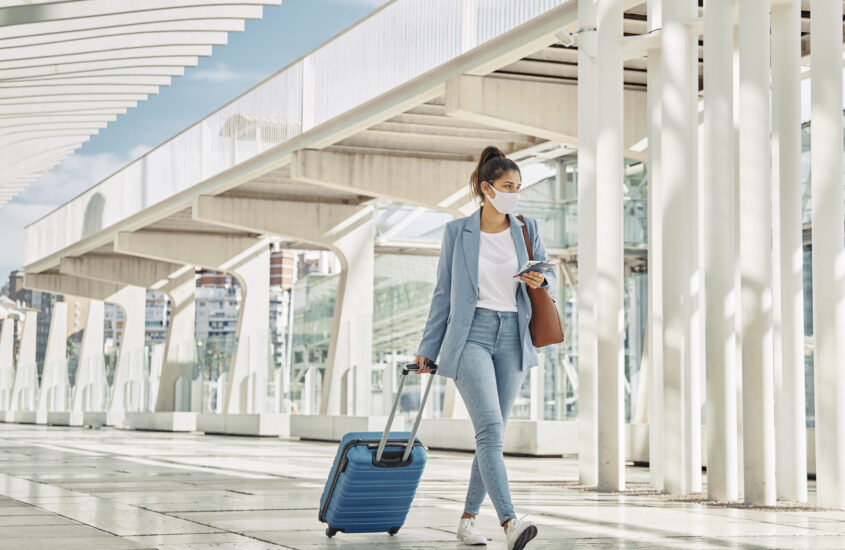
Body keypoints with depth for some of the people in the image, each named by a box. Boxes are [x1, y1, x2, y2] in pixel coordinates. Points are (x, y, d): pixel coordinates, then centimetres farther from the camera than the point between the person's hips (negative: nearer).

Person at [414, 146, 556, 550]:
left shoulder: (527, 229, 8)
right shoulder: (457, 231, 1)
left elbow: (549, 277, 14)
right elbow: (443, 292, 7)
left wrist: (540, 281, -11)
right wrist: (428, 347, 9)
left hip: (513, 338, 4)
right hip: (471, 335, -4)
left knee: (493, 433, 6)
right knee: (490, 428, -18)